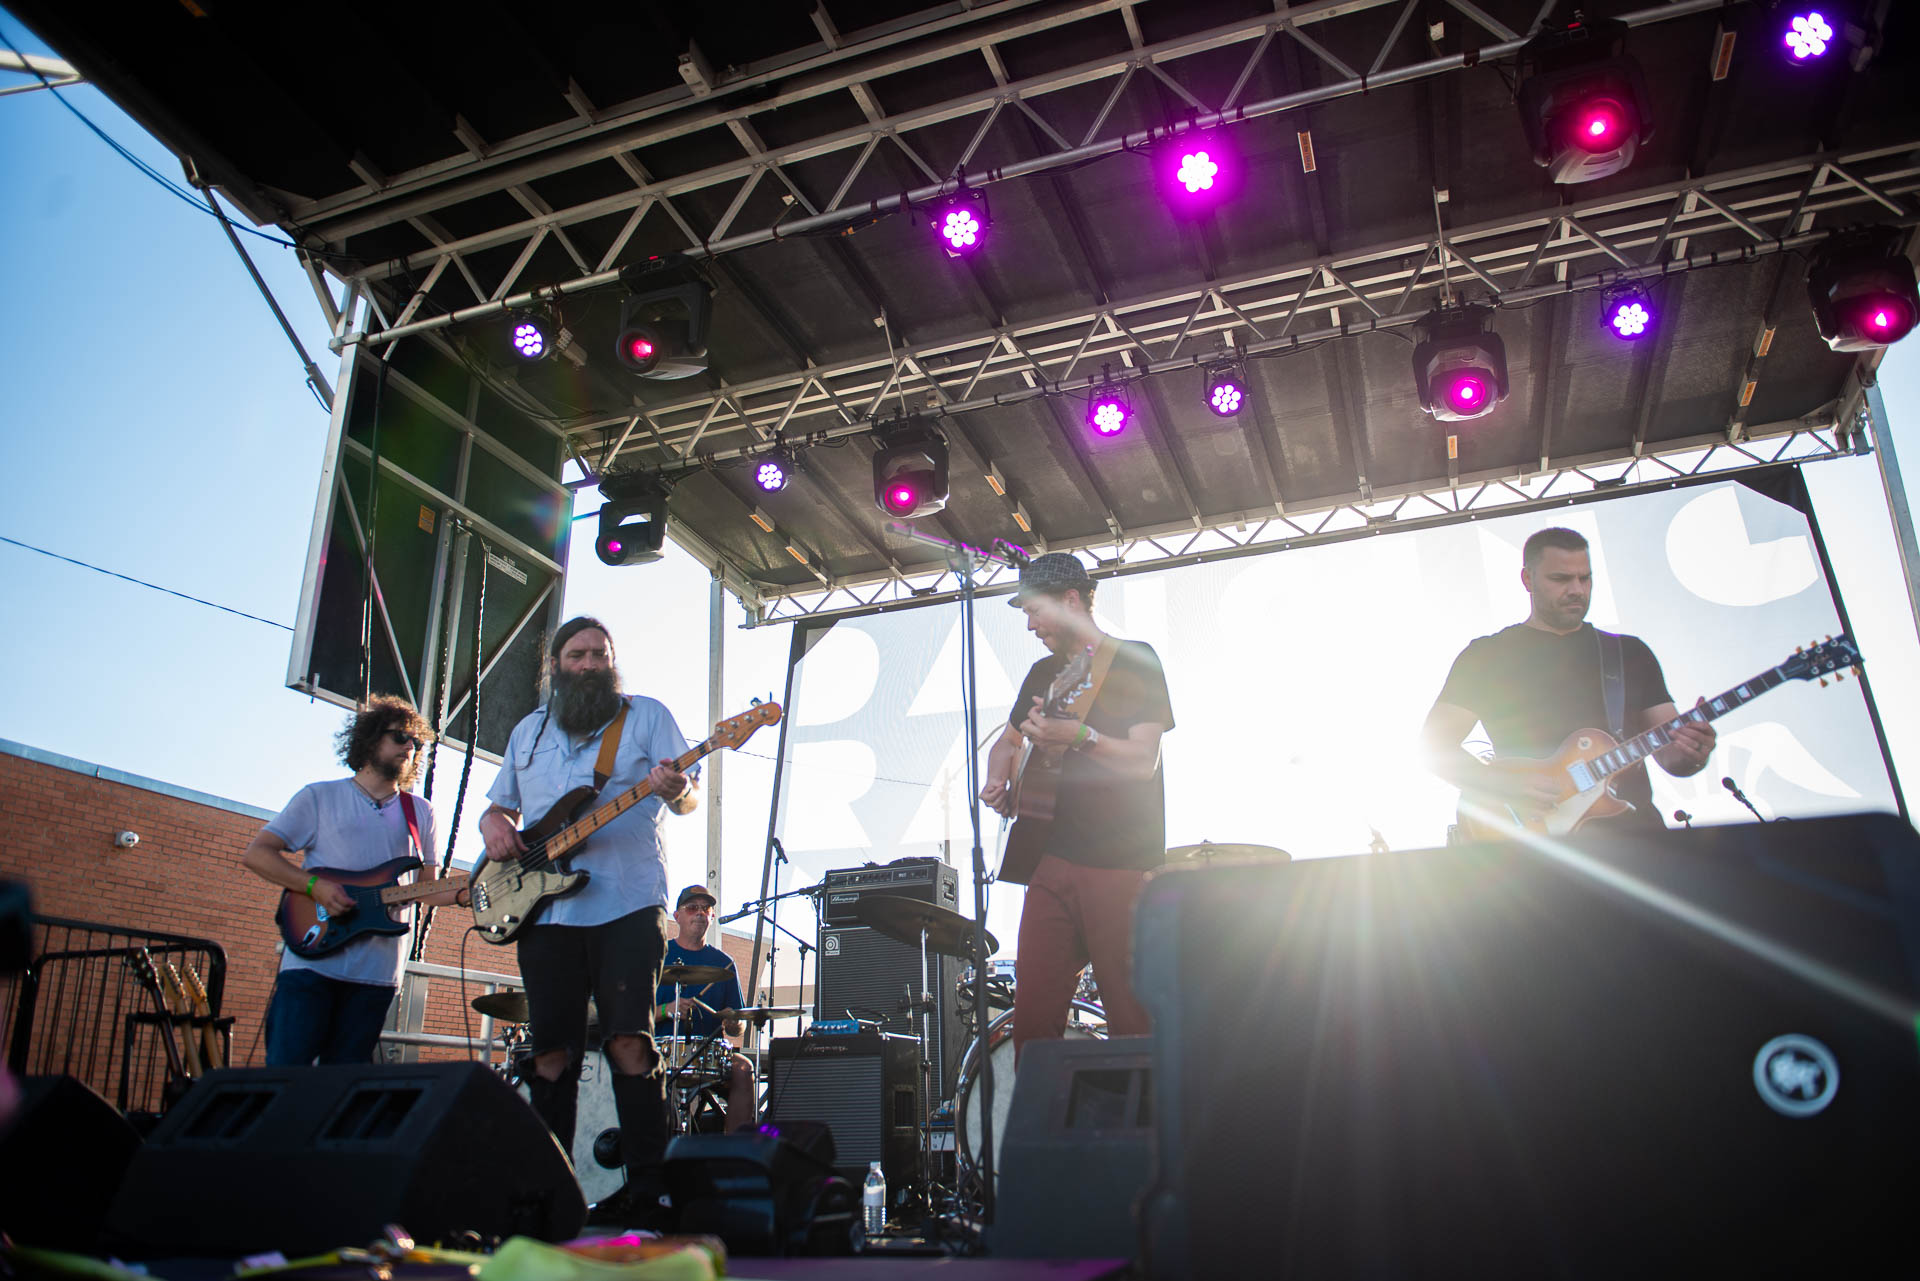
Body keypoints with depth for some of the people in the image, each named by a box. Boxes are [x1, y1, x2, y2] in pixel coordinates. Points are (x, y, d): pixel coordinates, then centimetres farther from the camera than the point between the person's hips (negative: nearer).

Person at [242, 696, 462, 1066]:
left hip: (377, 970, 3)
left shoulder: (420, 813, 16)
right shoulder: (320, 797, 8)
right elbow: (254, 853, 4)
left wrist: (464, 894, -5)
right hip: (312, 960, -2)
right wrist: (314, 885, -11)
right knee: (285, 1069, -8)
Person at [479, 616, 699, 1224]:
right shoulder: (528, 731, 19)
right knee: (551, 1052, 5)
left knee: (629, 1040, -10)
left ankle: (648, 1189, -5)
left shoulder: (646, 715, 7)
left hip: (628, 904, -4)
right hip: (545, 909, 4)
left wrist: (675, 790, -24)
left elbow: (689, 800, 0)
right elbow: (498, 803, 27)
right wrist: (495, 823, 2)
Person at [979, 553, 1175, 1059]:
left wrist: (1076, 736, -25)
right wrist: (998, 782, 11)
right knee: (1032, 1012, 1)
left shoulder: (1134, 660, -1)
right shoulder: (1044, 672, 18)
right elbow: (1008, 741, 32)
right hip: (1052, 860, 6)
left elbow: (1143, 759, -11)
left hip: (1121, 865, -6)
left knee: (1132, 1020, -4)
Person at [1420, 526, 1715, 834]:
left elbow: (1670, 754, 17)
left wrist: (1690, 753, -7)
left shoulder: (1630, 653, 19)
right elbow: (1434, 744, 1)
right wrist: (1506, 784, -13)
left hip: (1631, 823, 4)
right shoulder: (1487, 656, 7)